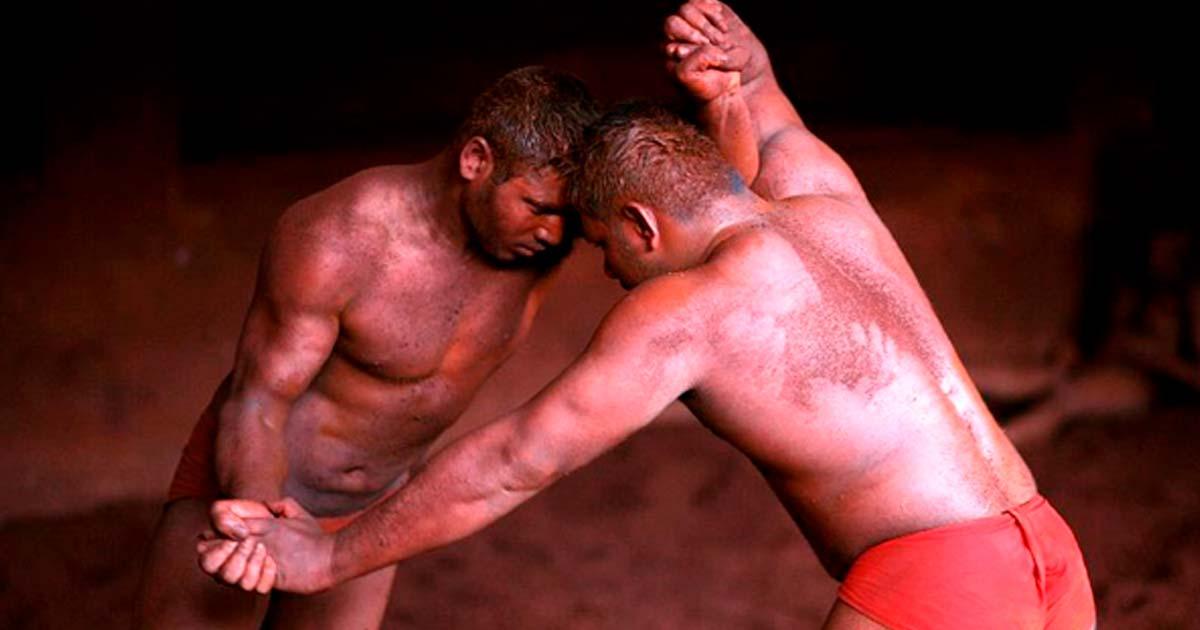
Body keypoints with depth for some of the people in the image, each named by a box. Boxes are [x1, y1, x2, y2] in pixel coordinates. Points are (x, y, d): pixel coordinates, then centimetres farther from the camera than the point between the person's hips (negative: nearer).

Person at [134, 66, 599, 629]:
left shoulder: (542, 226, -16)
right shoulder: (334, 239, -30)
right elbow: (254, 403, -26)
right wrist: (257, 517, -47)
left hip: (369, 507, 5)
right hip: (247, 485, -5)